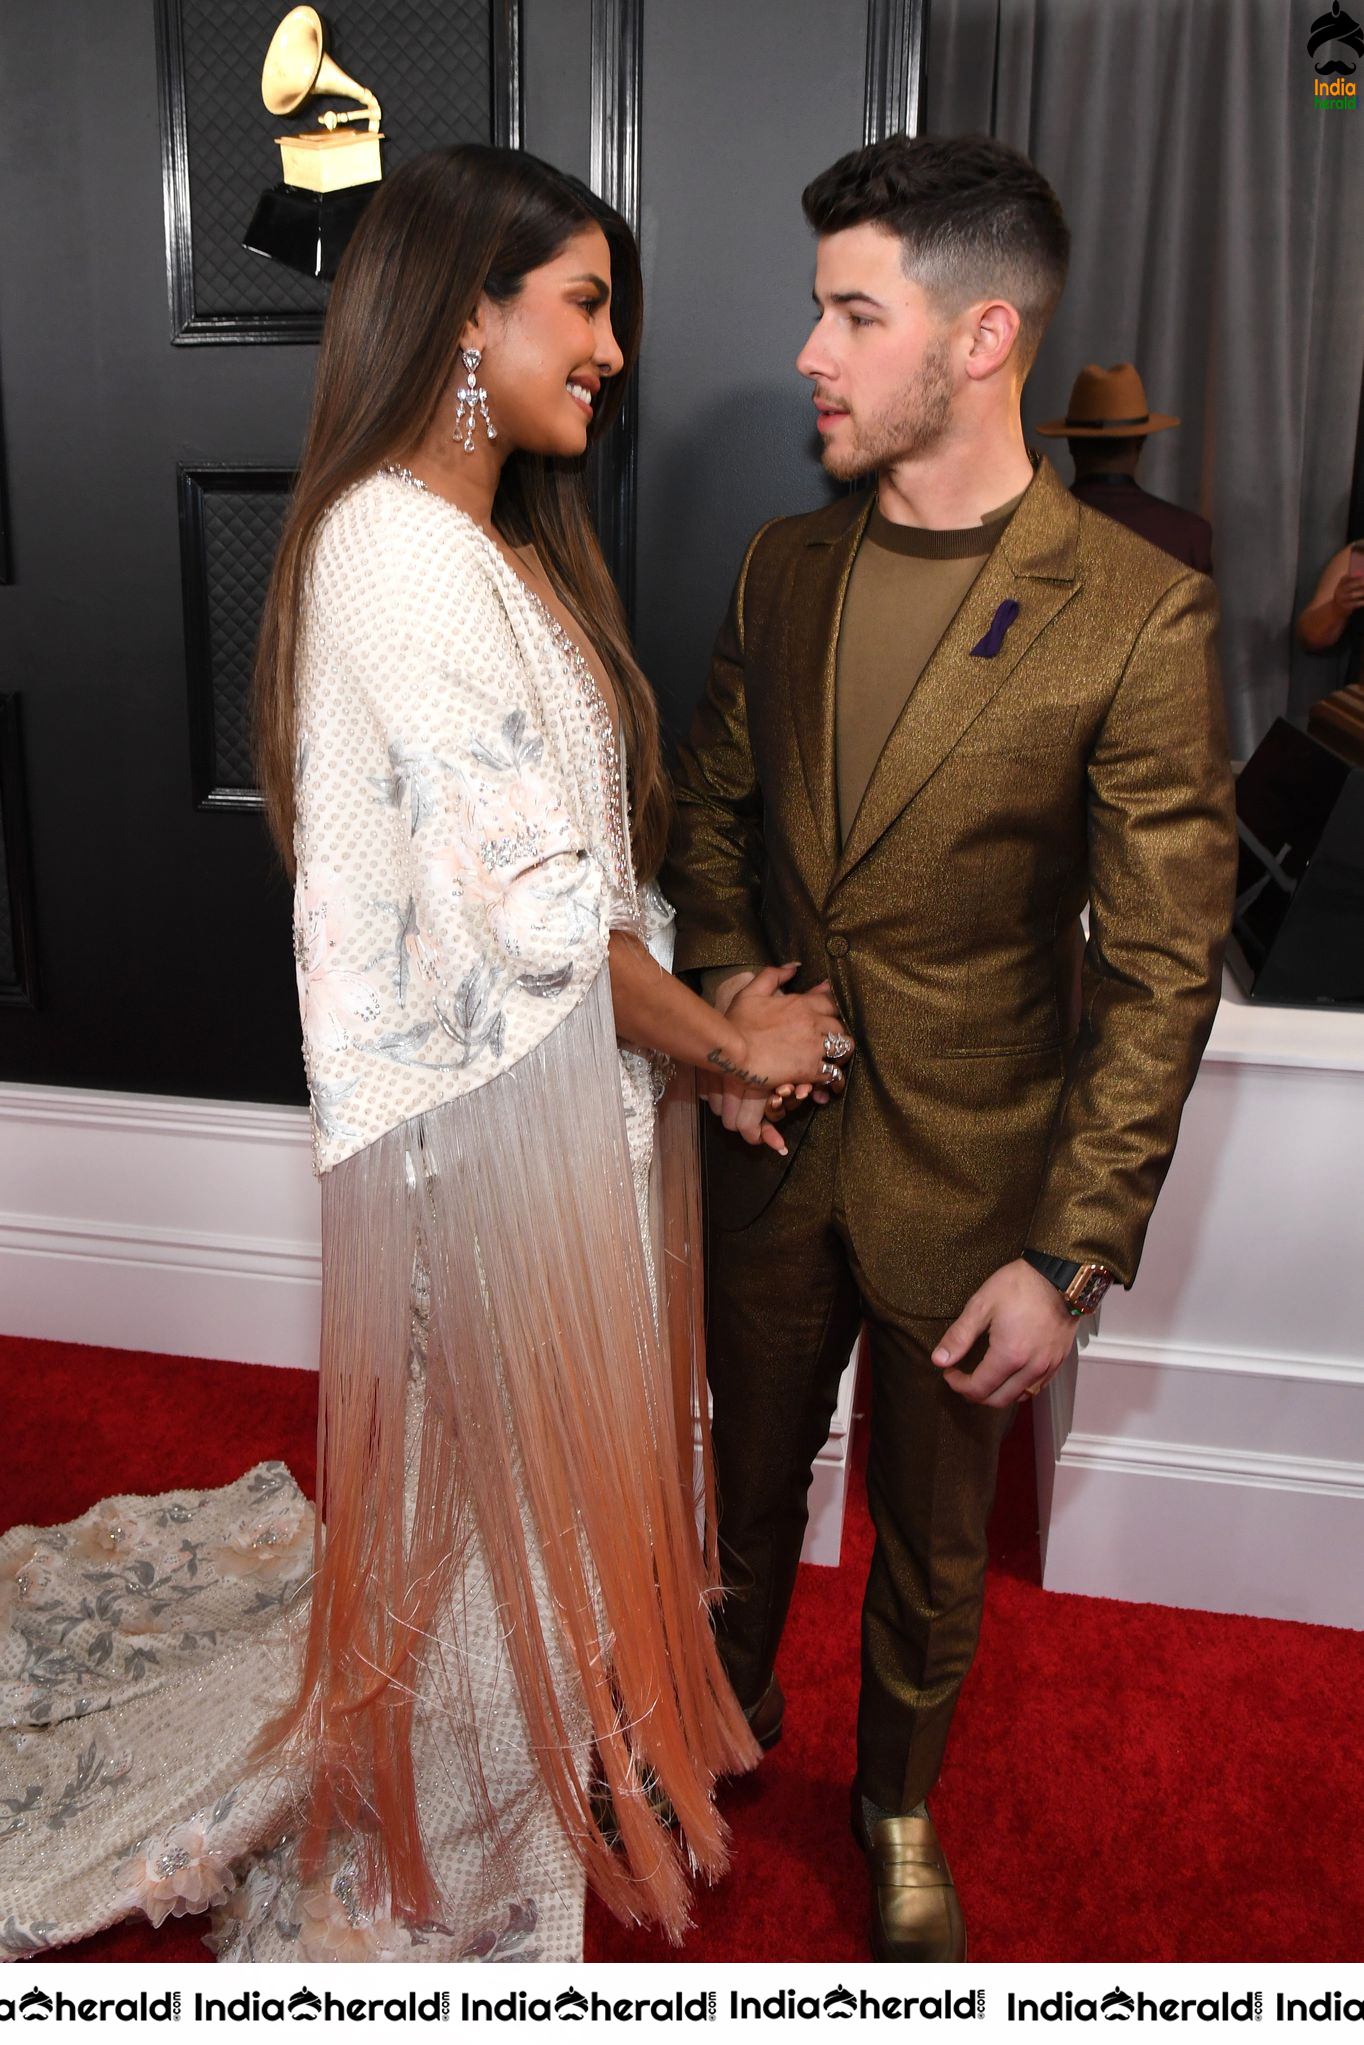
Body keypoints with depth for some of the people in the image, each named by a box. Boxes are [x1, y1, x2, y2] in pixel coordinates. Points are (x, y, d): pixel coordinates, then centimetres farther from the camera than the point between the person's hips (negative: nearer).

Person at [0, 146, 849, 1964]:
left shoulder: (498, 544, 11)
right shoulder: (402, 549, -21)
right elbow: (538, 907, -24)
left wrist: (698, 1030, 4)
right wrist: (730, 1042, -10)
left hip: (567, 1069, 9)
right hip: (497, 1102, -9)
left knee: (549, 1444, 23)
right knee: (505, 1458, 11)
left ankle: (563, 1727, 47)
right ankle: (485, 1829, 37)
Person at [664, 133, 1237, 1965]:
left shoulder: (1136, 615, -17)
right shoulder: (784, 570, 0)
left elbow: (1165, 970, -15)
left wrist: (1075, 1255, -16)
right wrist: (719, 990, -5)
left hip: (965, 1174, -3)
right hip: (774, 1143, 4)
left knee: (933, 1536, 18)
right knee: (754, 1464, 24)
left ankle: (898, 1800, 46)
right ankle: (733, 1700, 53)